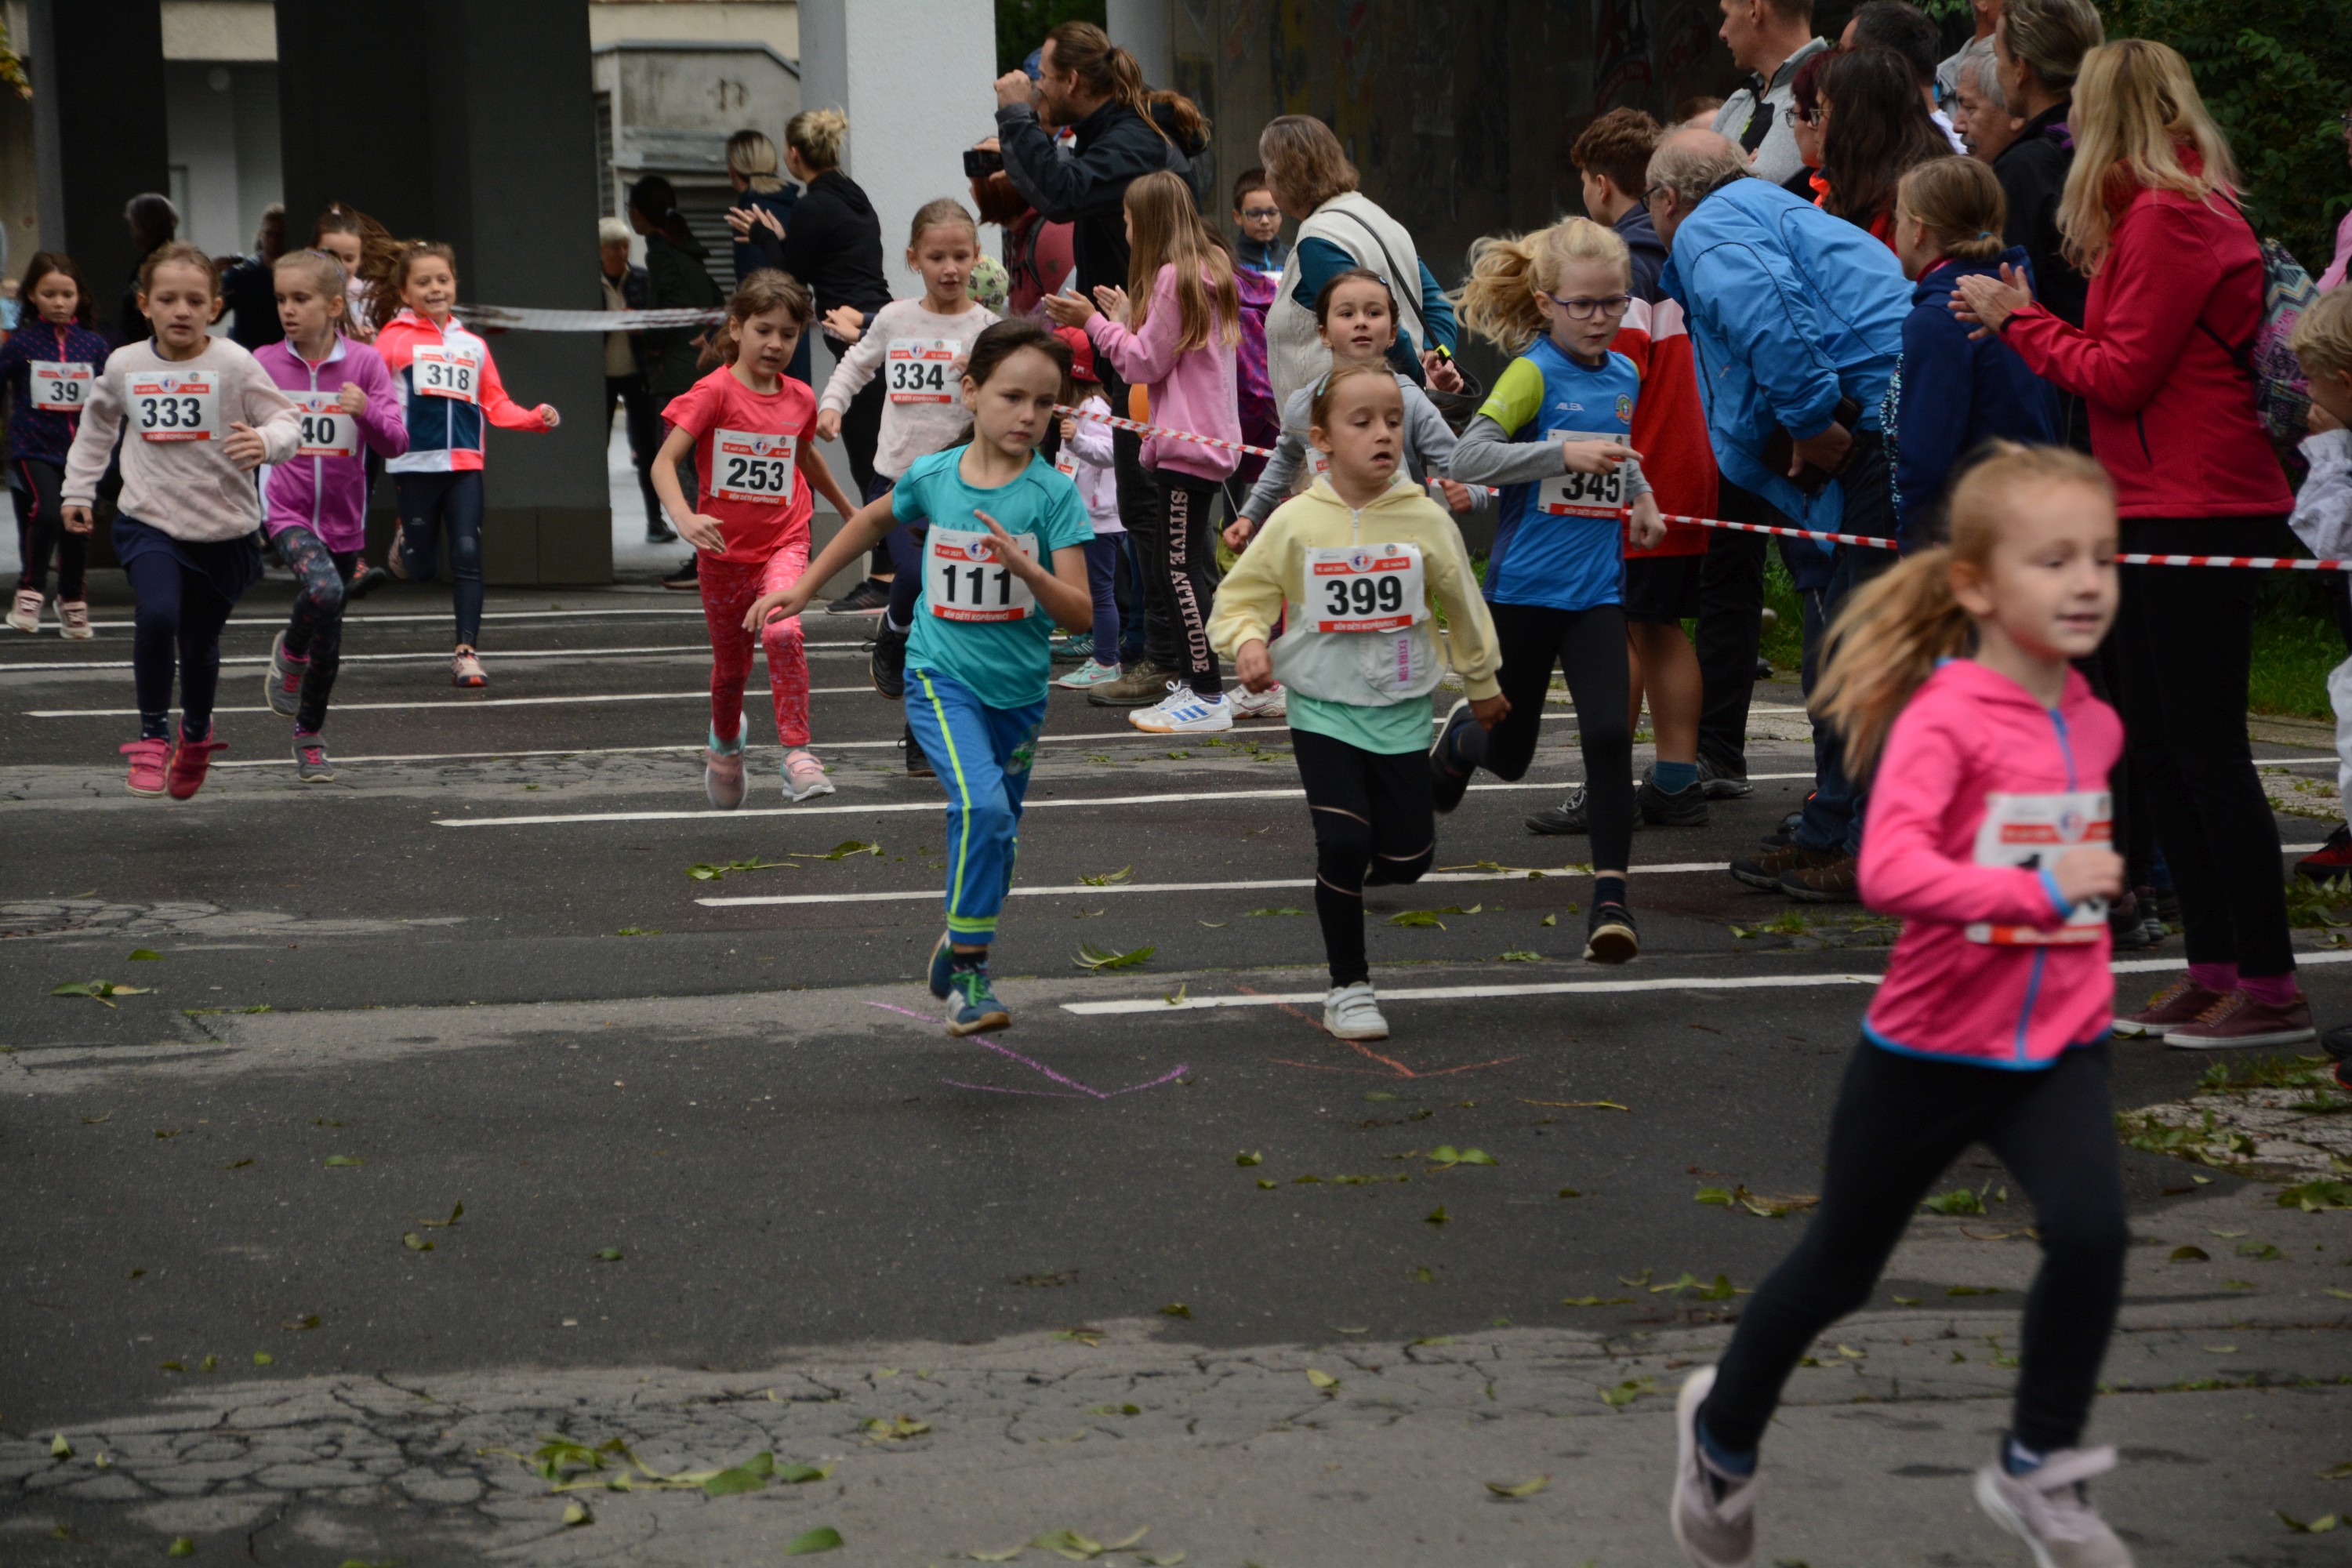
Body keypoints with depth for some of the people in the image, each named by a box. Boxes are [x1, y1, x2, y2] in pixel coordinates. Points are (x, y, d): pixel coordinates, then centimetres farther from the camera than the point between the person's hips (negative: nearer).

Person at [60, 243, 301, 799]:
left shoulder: (234, 365, -10)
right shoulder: (123, 366, -1)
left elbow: (287, 420, -10)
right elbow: (96, 427, 18)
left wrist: (267, 441, -32)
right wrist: (78, 489, 17)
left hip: (225, 528, 0)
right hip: (150, 521, 0)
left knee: (200, 643, 11)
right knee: (156, 614, -25)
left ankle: (196, 734, 42)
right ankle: (153, 735, -7)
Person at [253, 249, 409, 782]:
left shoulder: (364, 362, -5)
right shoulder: (264, 364, -3)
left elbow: (396, 443, -7)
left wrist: (368, 411, -26)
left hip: (343, 519, 2)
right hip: (289, 512, -2)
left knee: (329, 636, 11)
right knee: (323, 590, -31)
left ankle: (310, 737, 30)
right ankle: (290, 653, 1)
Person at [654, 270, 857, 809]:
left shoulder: (799, 398, 0)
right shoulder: (714, 392, -13)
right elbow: (663, 462, -21)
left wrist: (846, 508, 37)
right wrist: (684, 517, -39)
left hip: (782, 545, 1)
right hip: (724, 551, -1)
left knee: (783, 632, -28)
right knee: (730, 667, 14)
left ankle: (797, 754, -22)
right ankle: (725, 744, 45)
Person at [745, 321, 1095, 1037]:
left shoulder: (1053, 494, -10)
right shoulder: (932, 477, -5)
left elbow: (1082, 613, -14)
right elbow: (874, 519, 19)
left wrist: (1025, 569, -31)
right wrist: (802, 589, 20)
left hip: (1020, 688, 2)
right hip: (942, 676, -2)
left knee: (996, 833, 14)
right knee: (982, 804, -25)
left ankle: (962, 947, 37)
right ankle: (968, 965, -16)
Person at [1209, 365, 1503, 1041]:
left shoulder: (1427, 521, -4)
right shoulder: (1296, 523, -9)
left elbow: (1463, 608, 11)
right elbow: (1238, 599, 0)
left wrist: (1482, 684, 22)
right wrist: (1247, 641, -21)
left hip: (1401, 711, 2)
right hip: (1324, 710, -2)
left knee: (1409, 856, 2)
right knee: (1343, 842, -14)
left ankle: (1346, 877, 40)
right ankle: (1348, 987, 4)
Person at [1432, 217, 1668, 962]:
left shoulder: (1624, 375, 8)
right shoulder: (1533, 373, -11)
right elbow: (1468, 458, -23)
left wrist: (1639, 494, 12)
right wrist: (1565, 455, -31)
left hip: (1596, 592, 3)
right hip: (1523, 587, -3)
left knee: (1608, 734, -14)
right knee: (1510, 753, 11)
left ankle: (1610, 895, -7)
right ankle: (1461, 735, 48)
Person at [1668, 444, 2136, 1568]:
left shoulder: (2094, 727, 0)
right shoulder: (1943, 718, -20)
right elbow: (1888, 872, -35)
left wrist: (2085, 942, 11)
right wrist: (2042, 890, -40)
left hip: (2058, 1050, 4)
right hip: (1928, 1052, -4)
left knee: (2092, 1229, -22)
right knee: (1839, 1268, 14)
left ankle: (2039, 1472, -1)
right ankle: (1723, 1435, 41)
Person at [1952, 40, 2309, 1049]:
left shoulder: (2167, 217, -14)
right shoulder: (2188, 208, 17)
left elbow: (2123, 372, -15)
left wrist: (2020, 320, -4)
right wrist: (2027, 324, 8)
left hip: (2198, 510, -10)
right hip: (2164, 507, 10)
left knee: (2204, 742, -8)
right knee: (2156, 747, 12)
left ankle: (2270, 988, -5)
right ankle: (2213, 967, 17)